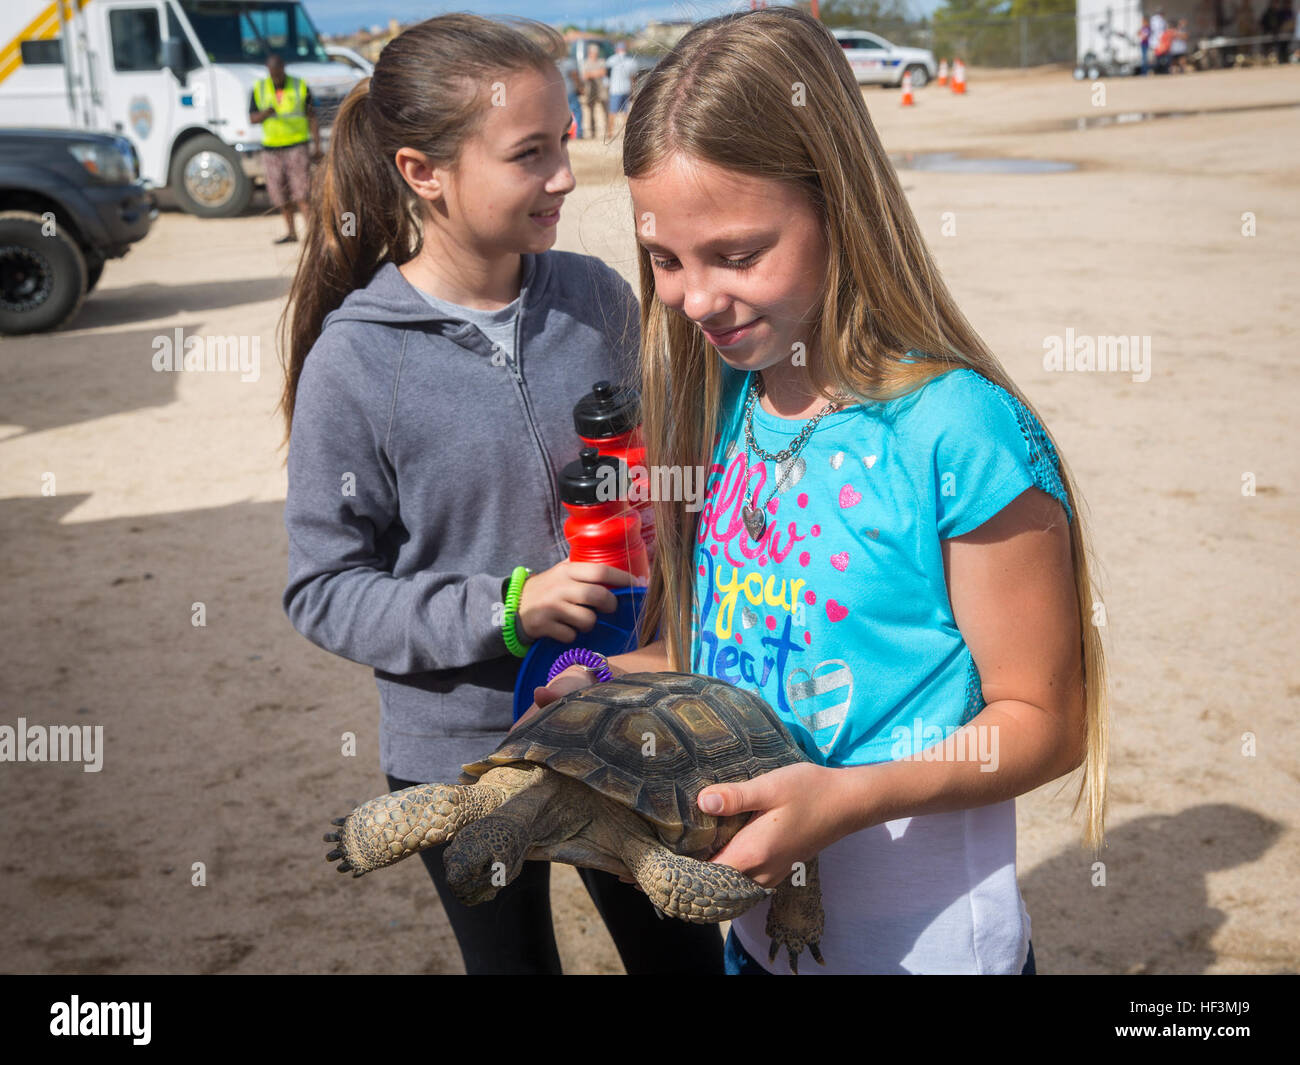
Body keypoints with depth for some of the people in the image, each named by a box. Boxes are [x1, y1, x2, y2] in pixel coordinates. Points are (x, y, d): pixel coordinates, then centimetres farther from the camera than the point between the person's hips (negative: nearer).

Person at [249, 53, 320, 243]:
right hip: (271, 147, 3)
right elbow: (252, 118, 7)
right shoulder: (259, 89, 8)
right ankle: (291, 232, 18)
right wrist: (264, 114, -16)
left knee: (301, 191, -14)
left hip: (297, 145, -3)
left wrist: (317, 146, -2)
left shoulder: (300, 86, 2)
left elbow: (312, 119, 4)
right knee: (280, 193, 7)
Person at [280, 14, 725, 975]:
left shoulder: (598, 299, -6)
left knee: (686, 951, 19)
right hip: (460, 753, -3)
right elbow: (323, 590, -13)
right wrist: (505, 608, -23)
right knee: (513, 956, 20)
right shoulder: (355, 361, -17)